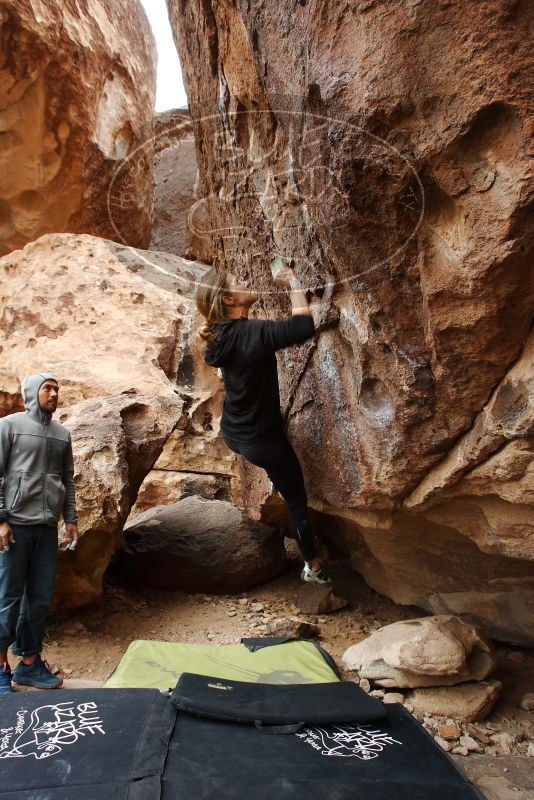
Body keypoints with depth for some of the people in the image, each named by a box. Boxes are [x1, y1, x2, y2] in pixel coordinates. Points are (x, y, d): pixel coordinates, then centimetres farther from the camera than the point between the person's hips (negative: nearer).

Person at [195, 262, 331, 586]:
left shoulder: (221, 334, -3)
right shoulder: (252, 333, -29)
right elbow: (304, 327, -38)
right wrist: (293, 282, -25)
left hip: (233, 433, 7)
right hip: (263, 440, -7)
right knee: (297, 500, 12)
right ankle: (314, 567, 31)